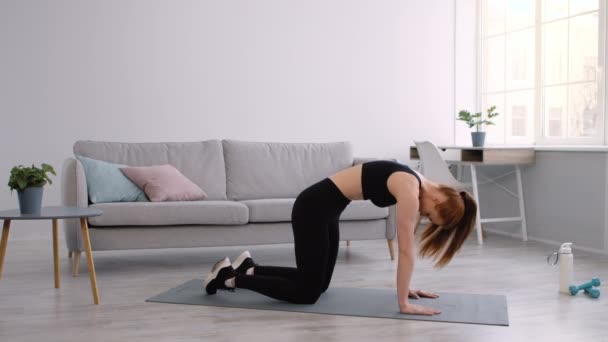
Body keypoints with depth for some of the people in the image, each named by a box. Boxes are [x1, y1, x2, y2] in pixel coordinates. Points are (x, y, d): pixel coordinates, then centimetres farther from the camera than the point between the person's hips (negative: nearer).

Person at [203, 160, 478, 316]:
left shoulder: (418, 187, 5)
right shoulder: (411, 191, -22)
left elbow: (406, 245, 11)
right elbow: (405, 250, -22)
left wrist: (406, 287, 12)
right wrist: (404, 304, -18)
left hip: (326, 208, 10)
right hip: (313, 207, -10)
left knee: (319, 283, 18)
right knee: (307, 294, -3)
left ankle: (250, 269, 27)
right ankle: (230, 277, 6)